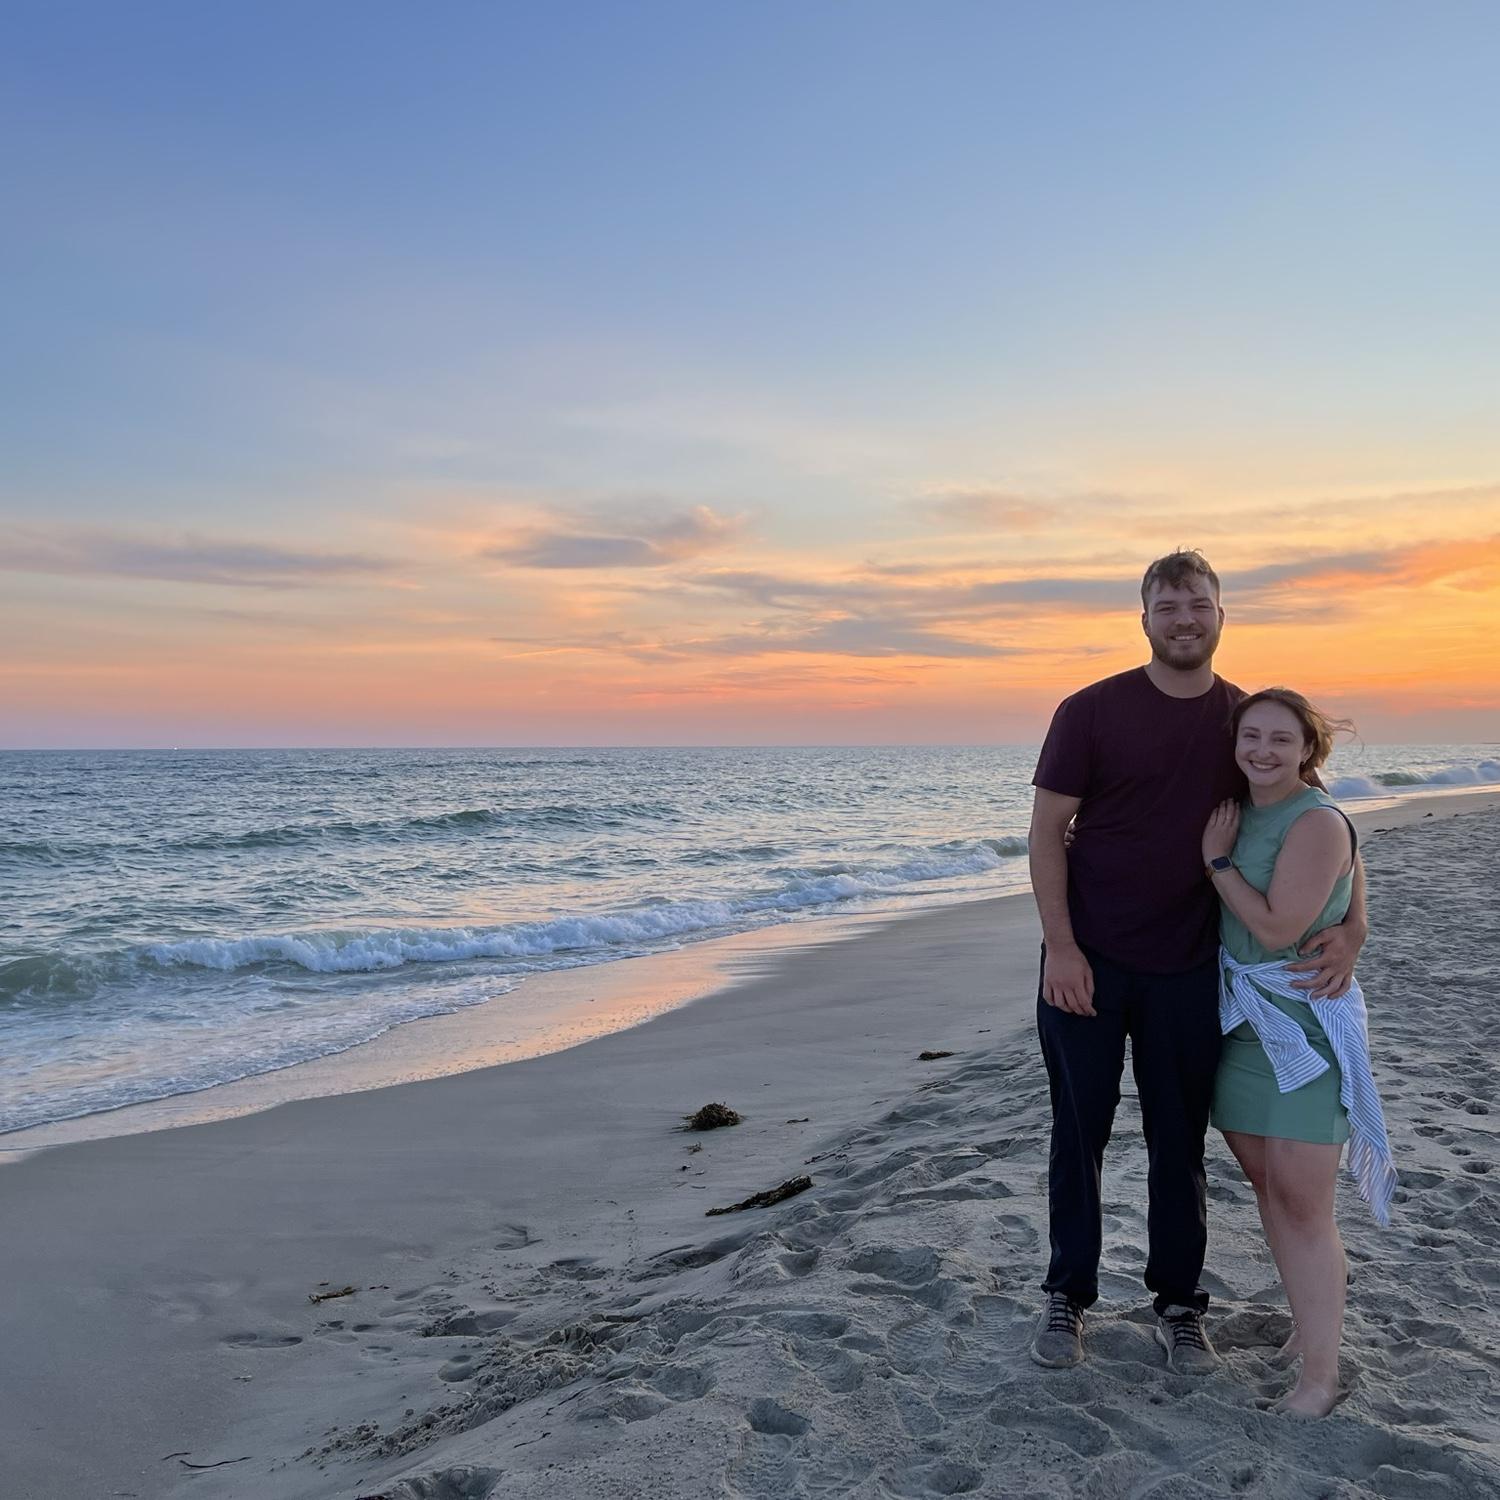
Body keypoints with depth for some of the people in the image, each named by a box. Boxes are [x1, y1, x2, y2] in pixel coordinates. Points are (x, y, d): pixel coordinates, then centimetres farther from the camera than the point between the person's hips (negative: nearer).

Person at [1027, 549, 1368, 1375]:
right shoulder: (1091, 711, -8)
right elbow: (1047, 832, -8)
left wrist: (1351, 923, -10)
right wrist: (1060, 946, -15)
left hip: (1186, 968, 2)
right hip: (1086, 962, -2)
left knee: (1179, 1140, 13)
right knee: (1078, 1132, 9)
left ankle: (1178, 1304, 29)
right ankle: (1067, 1296, 26)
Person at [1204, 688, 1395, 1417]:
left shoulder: (1318, 824, -17)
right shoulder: (1241, 812, 7)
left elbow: (1279, 928, -21)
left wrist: (1216, 860, -14)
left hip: (1306, 1027, -7)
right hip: (1245, 1022, 8)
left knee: (1304, 1202, -4)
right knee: (1264, 1182, 14)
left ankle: (1321, 1371, 9)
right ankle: (1307, 1323, 32)